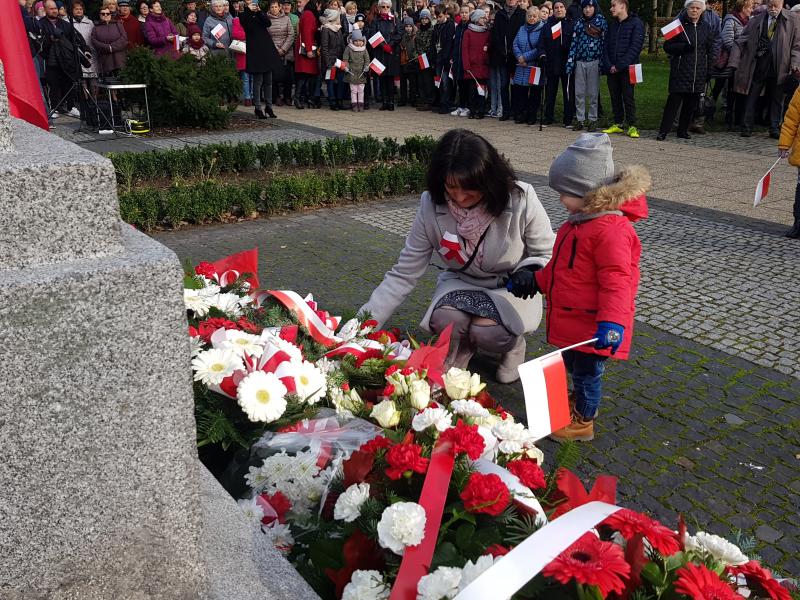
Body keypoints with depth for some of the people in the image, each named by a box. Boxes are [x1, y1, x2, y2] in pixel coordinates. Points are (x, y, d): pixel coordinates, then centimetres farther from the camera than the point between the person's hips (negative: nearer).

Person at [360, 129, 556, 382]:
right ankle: (461, 350, 6)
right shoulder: (431, 206, -19)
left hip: (511, 288, -1)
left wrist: (528, 272, -32)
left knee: (488, 330, -32)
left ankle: (514, 343, 7)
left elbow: (547, 255, -7)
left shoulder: (521, 200, -24)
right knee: (446, 320, -32)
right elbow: (403, 274, -14)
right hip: (461, 284, 2)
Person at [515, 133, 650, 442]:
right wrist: (537, 282, 25)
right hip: (572, 319, 9)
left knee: (586, 371, 9)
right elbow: (561, 265, 20)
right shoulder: (581, 221, 7)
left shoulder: (611, 230, -26)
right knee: (573, 365, 25)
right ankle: (582, 401, 47)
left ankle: (583, 422, 27)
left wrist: (612, 322, -35)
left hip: (591, 325, -9)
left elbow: (616, 281, -29)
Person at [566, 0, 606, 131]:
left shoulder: (601, 21, 2)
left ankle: (592, 119, 8)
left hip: (594, 62, -3)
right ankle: (579, 119, 9)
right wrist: (570, 62, 0)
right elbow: (574, 43, 7)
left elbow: (605, 42, -2)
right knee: (579, 93, 3)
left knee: (593, 93, 1)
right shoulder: (579, 23, 10)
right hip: (580, 62, 3)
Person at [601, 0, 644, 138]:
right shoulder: (611, 25, 15)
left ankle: (631, 126, 1)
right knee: (615, 97, 8)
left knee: (628, 97, -4)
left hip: (627, 69, -5)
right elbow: (606, 46, 10)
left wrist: (620, 65, -16)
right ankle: (618, 124, 17)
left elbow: (635, 47, -11)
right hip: (611, 69, 5)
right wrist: (608, 65, -6)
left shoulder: (636, 23, -3)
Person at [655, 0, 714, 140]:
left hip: (698, 74, 4)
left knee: (691, 103, 8)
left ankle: (683, 130, 19)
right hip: (680, 72, -4)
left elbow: (710, 50, 20)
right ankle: (663, 131, -5)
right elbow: (667, 46, -3)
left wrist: (708, 69, 12)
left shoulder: (706, 27, 12)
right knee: (673, 101, -8)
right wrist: (683, 47, -18)